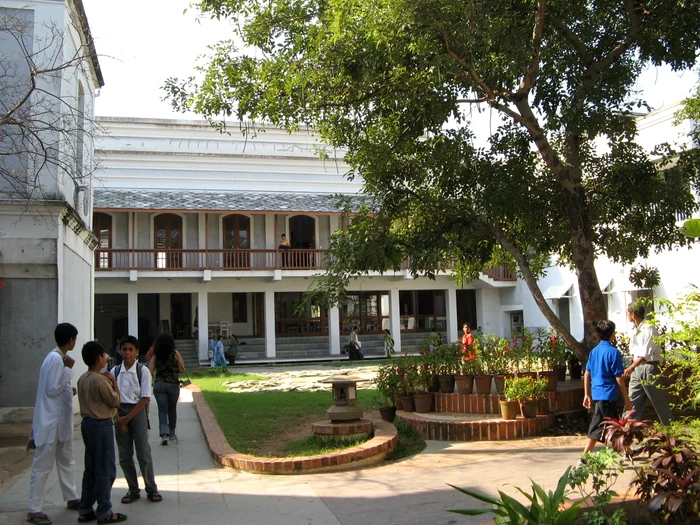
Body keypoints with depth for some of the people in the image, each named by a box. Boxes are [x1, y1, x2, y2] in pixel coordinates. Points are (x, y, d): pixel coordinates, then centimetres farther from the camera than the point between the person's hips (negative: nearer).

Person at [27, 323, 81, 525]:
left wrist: (70, 390, 15)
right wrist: (68, 369, -19)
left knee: (67, 462, 19)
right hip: (50, 423, -10)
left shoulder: (59, 358, 10)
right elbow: (52, 390, -21)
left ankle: (71, 499, 31)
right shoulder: (55, 359, -18)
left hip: (62, 421, 10)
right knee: (42, 466, -1)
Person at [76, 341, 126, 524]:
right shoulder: (100, 380, -20)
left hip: (87, 423, 9)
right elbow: (115, 401, -12)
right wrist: (114, 382, -3)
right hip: (101, 425, -9)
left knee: (91, 468, 16)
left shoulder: (83, 379, 8)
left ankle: (85, 510, 22)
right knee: (106, 470, 0)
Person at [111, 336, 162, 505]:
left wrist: (127, 418, -12)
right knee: (124, 456, 8)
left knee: (144, 454, -2)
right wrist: (118, 418, -7)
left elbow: (145, 398, -9)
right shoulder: (115, 371, 2)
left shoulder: (142, 371, -7)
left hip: (138, 412, -3)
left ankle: (151, 489, 13)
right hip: (120, 413, 3)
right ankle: (133, 490, 22)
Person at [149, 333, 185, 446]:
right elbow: (182, 370, -3)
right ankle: (171, 433, 28)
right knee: (172, 409, 17)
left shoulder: (155, 356, -2)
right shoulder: (175, 354, -4)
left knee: (162, 410, 2)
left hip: (159, 385, 0)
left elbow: (150, 372, -5)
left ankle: (164, 434, -15)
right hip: (173, 384, 0)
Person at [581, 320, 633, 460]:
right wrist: (627, 400, -5)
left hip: (597, 394, 8)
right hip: (608, 395, -8)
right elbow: (619, 379, -12)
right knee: (597, 429, -2)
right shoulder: (613, 352, -13)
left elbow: (587, 374, 11)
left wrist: (587, 395, 18)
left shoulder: (594, 351, 8)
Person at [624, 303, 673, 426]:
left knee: (658, 400, 1)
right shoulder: (634, 330, 11)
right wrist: (632, 366, 9)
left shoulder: (649, 328, -15)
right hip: (637, 368, 8)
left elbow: (646, 353, -23)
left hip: (649, 367, -8)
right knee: (633, 399, 6)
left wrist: (632, 367, -27)